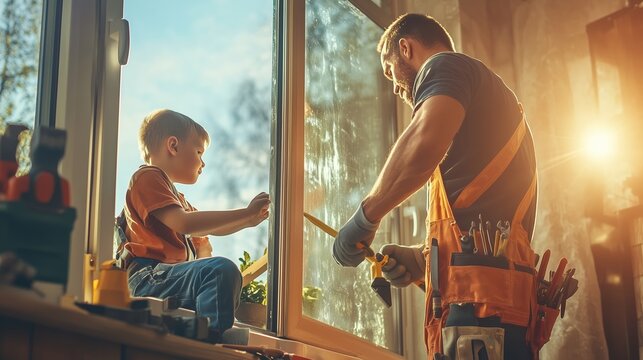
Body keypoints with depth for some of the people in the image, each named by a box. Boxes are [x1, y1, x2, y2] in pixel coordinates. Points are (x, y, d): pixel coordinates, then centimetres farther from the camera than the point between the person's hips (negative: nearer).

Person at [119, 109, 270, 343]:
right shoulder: (148, 177, -1)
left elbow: (207, 232, 37)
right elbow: (183, 223, -16)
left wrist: (248, 220, 23)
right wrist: (245, 213, -15)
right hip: (148, 277, -10)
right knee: (222, 270, -31)